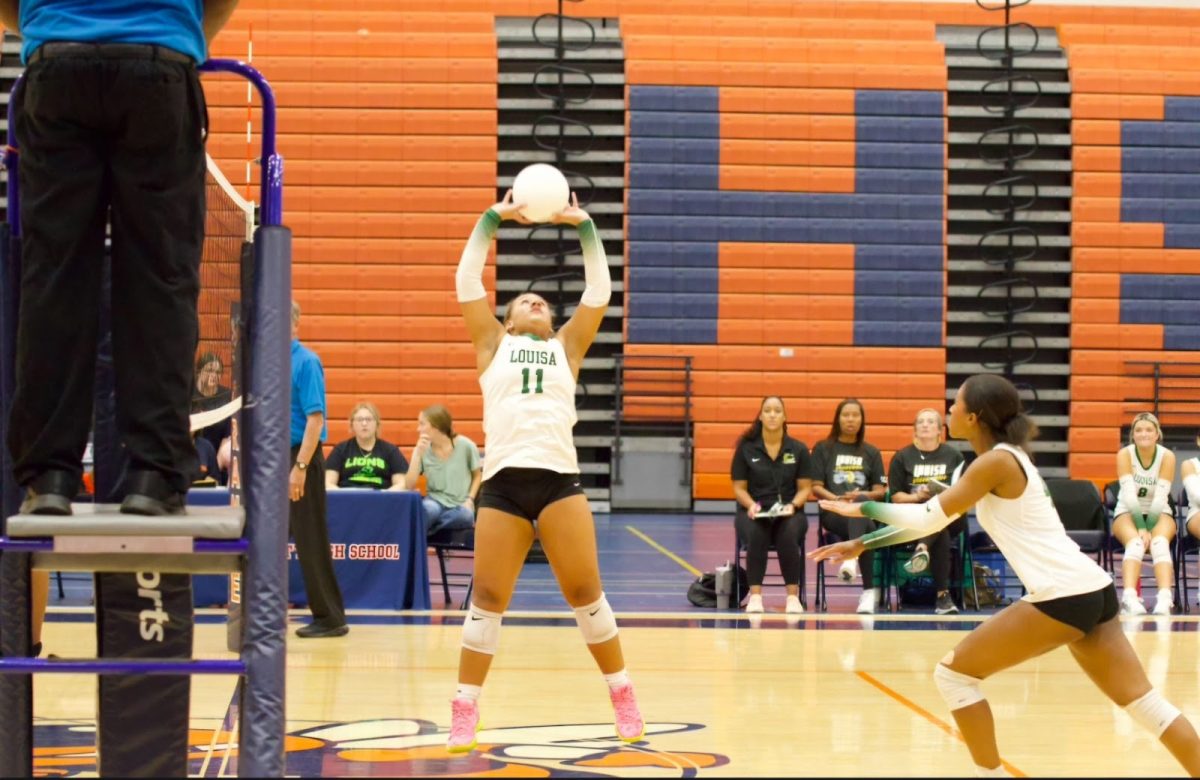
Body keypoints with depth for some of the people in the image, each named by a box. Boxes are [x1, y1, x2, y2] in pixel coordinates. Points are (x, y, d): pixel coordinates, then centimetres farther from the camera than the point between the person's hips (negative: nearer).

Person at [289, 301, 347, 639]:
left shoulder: (306, 362, -11)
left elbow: (316, 418, -17)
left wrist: (300, 467, -22)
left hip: (300, 458, -8)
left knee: (310, 542, -4)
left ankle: (330, 618, 3)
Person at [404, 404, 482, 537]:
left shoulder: (466, 446, -3)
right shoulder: (423, 449, 2)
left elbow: (477, 475, 10)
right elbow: (409, 485, -5)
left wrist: (470, 500, -6)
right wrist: (418, 454, -12)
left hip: (459, 506, 0)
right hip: (435, 502, 0)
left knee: (465, 516, -38)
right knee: (426, 509, -38)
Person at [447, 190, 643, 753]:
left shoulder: (567, 347, 19)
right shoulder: (492, 345, 17)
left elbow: (599, 292, 13)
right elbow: (467, 283, 10)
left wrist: (584, 228, 8)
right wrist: (492, 219, 5)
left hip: (559, 478, 1)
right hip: (503, 481, 0)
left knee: (585, 592, 0)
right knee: (488, 599, -1)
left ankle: (623, 697, 13)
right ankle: (464, 712, 8)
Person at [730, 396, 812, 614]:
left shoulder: (799, 449, 6)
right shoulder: (746, 448, 3)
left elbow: (805, 488, 5)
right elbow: (739, 487, 4)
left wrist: (793, 505, -14)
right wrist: (751, 505, -16)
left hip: (789, 513, 1)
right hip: (753, 513, 0)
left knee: (788, 534, -35)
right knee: (756, 535, -36)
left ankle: (793, 596, -27)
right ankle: (755, 595, -30)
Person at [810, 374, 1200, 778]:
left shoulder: (996, 461, -8)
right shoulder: (1003, 459, 20)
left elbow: (929, 517, -8)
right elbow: (934, 519, 25)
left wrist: (863, 508, 6)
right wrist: (863, 544, 25)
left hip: (1063, 596, -9)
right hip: (1091, 589, 10)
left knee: (953, 674, 0)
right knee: (1141, 701, 10)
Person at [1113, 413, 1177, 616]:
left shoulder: (1167, 456, -8)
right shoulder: (1124, 454, -10)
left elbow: (1161, 496, -16)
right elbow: (1129, 493, -19)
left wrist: (1148, 529, -24)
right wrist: (1140, 529, -28)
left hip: (1158, 514, 1)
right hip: (1128, 513, -1)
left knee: (1160, 542, -34)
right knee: (1135, 542, -34)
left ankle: (1165, 599, -53)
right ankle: (1129, 598, -54)